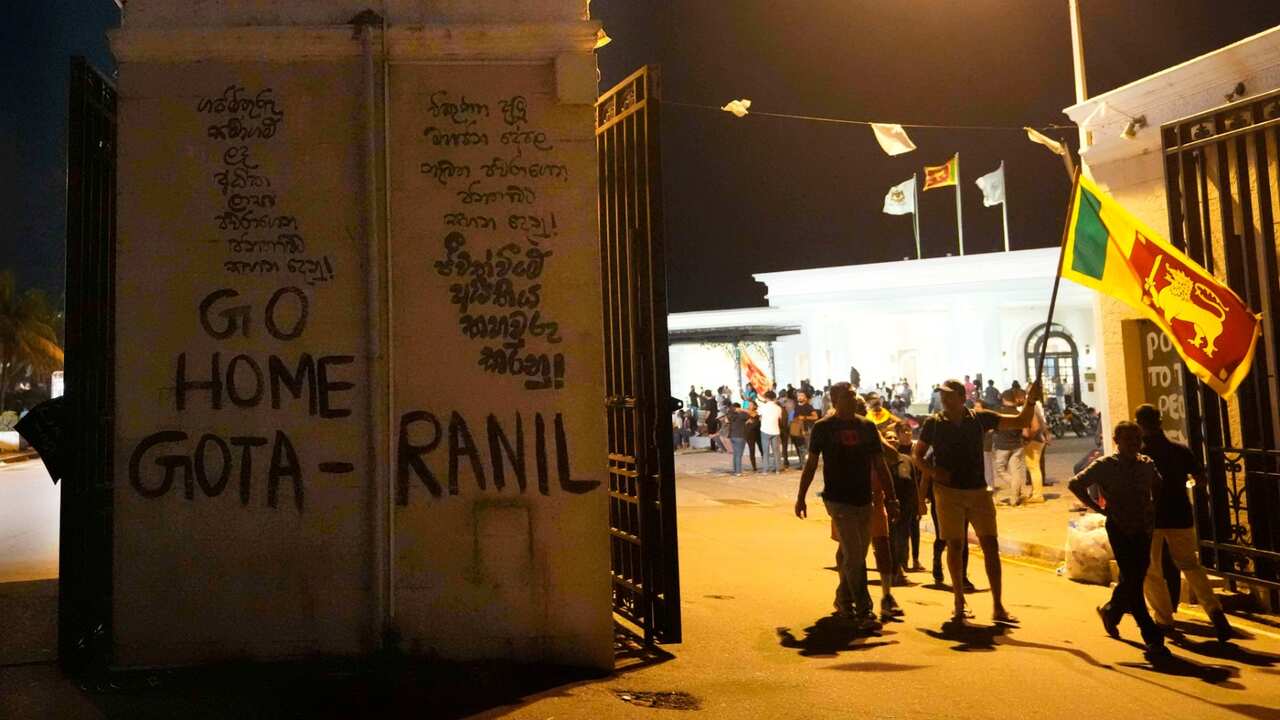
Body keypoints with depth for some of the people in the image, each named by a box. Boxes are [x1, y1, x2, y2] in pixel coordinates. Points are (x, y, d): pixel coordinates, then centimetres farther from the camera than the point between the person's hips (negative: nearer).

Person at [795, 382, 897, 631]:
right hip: (839, 500, -5)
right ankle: (864, 612, -6)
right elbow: (811, 464, 0)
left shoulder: (867, 426, 6)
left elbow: (880, 465, 9)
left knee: (856, 555, 14)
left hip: (864, 500, 5)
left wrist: (891, 498, 6)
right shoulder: (823, 427, -5)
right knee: (854, 557, -10)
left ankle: (843, 601, 31)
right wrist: (801, 497, 0)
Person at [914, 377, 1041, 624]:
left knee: (991, 545, -2)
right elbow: (917, 454, 7)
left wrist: (1031, 401, -11)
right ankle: (960, 604, 15)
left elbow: (1021, 422, 5)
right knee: (955, 546, 3)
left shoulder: (980, 418, 2)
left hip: (979, 491, 1)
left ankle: (998, 606, 5)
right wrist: (932, 471, -10)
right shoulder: (933, 423, -2)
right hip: (948, 492, -1)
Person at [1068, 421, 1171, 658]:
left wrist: (1153, 508, 9)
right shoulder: (1105, 465, -7)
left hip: (1143, 529, 5)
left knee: (1135, 579, 12)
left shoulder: (1147, 464, 8)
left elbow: (1160, 487, 25)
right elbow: (1075, 484, -7)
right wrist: (1098, 508, -10)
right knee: (1132, 579, -9)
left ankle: (1111, 612, 38)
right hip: (1119, 529, -5)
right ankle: (1152, 637, -3)